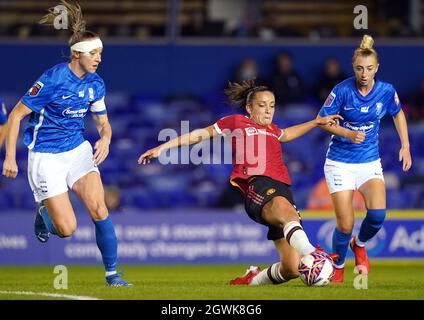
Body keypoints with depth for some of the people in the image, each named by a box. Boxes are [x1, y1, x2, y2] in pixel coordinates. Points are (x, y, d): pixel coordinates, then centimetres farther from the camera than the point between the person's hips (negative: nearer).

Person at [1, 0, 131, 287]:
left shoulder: (96, 84, -1)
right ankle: (43, 210, 27)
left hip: (79, 150, 5)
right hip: (46, 156, -5)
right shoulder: (54, 79, -19)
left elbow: (103, 122, 13)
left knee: (99, 209, -14)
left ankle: (112, 273, -1)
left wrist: (105, 139, -11)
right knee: (67, 229, -9)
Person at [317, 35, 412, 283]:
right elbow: (323, 120, -4)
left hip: (370, 162, 2)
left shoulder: (387, 91, -7)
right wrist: (349, 134, -20)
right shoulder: (342, 91, -15)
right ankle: (338, 266, 21)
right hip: (340, 163, -2)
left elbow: (398, 114, 14)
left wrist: (405, 146, 8)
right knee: (345, 226, -9)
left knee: (378, 214, -21)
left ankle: (360, 245, 13)